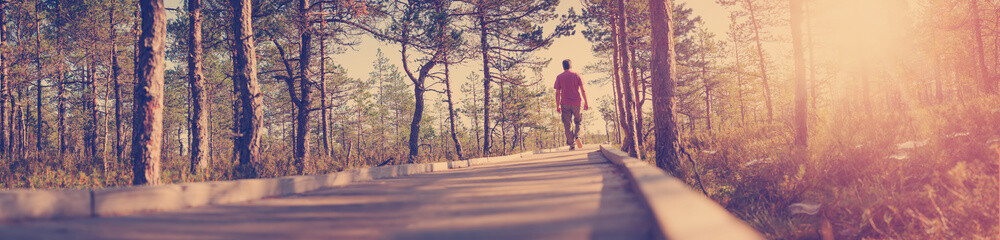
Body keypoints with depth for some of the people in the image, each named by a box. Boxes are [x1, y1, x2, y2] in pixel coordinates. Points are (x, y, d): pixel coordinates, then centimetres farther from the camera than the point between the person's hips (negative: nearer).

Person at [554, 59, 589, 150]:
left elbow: (557, 93, 1)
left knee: (567, 124, 3)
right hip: (576, 103, 0)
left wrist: (557, 106, 5)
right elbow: (583, 90, -1)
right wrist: (586, 103, 3)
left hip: (565, 104, 0)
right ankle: (577, 136, -8)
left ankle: (571, 144, -1)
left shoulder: (559, 77, 3)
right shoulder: (576, 75, 3)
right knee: (578, 121, 16)